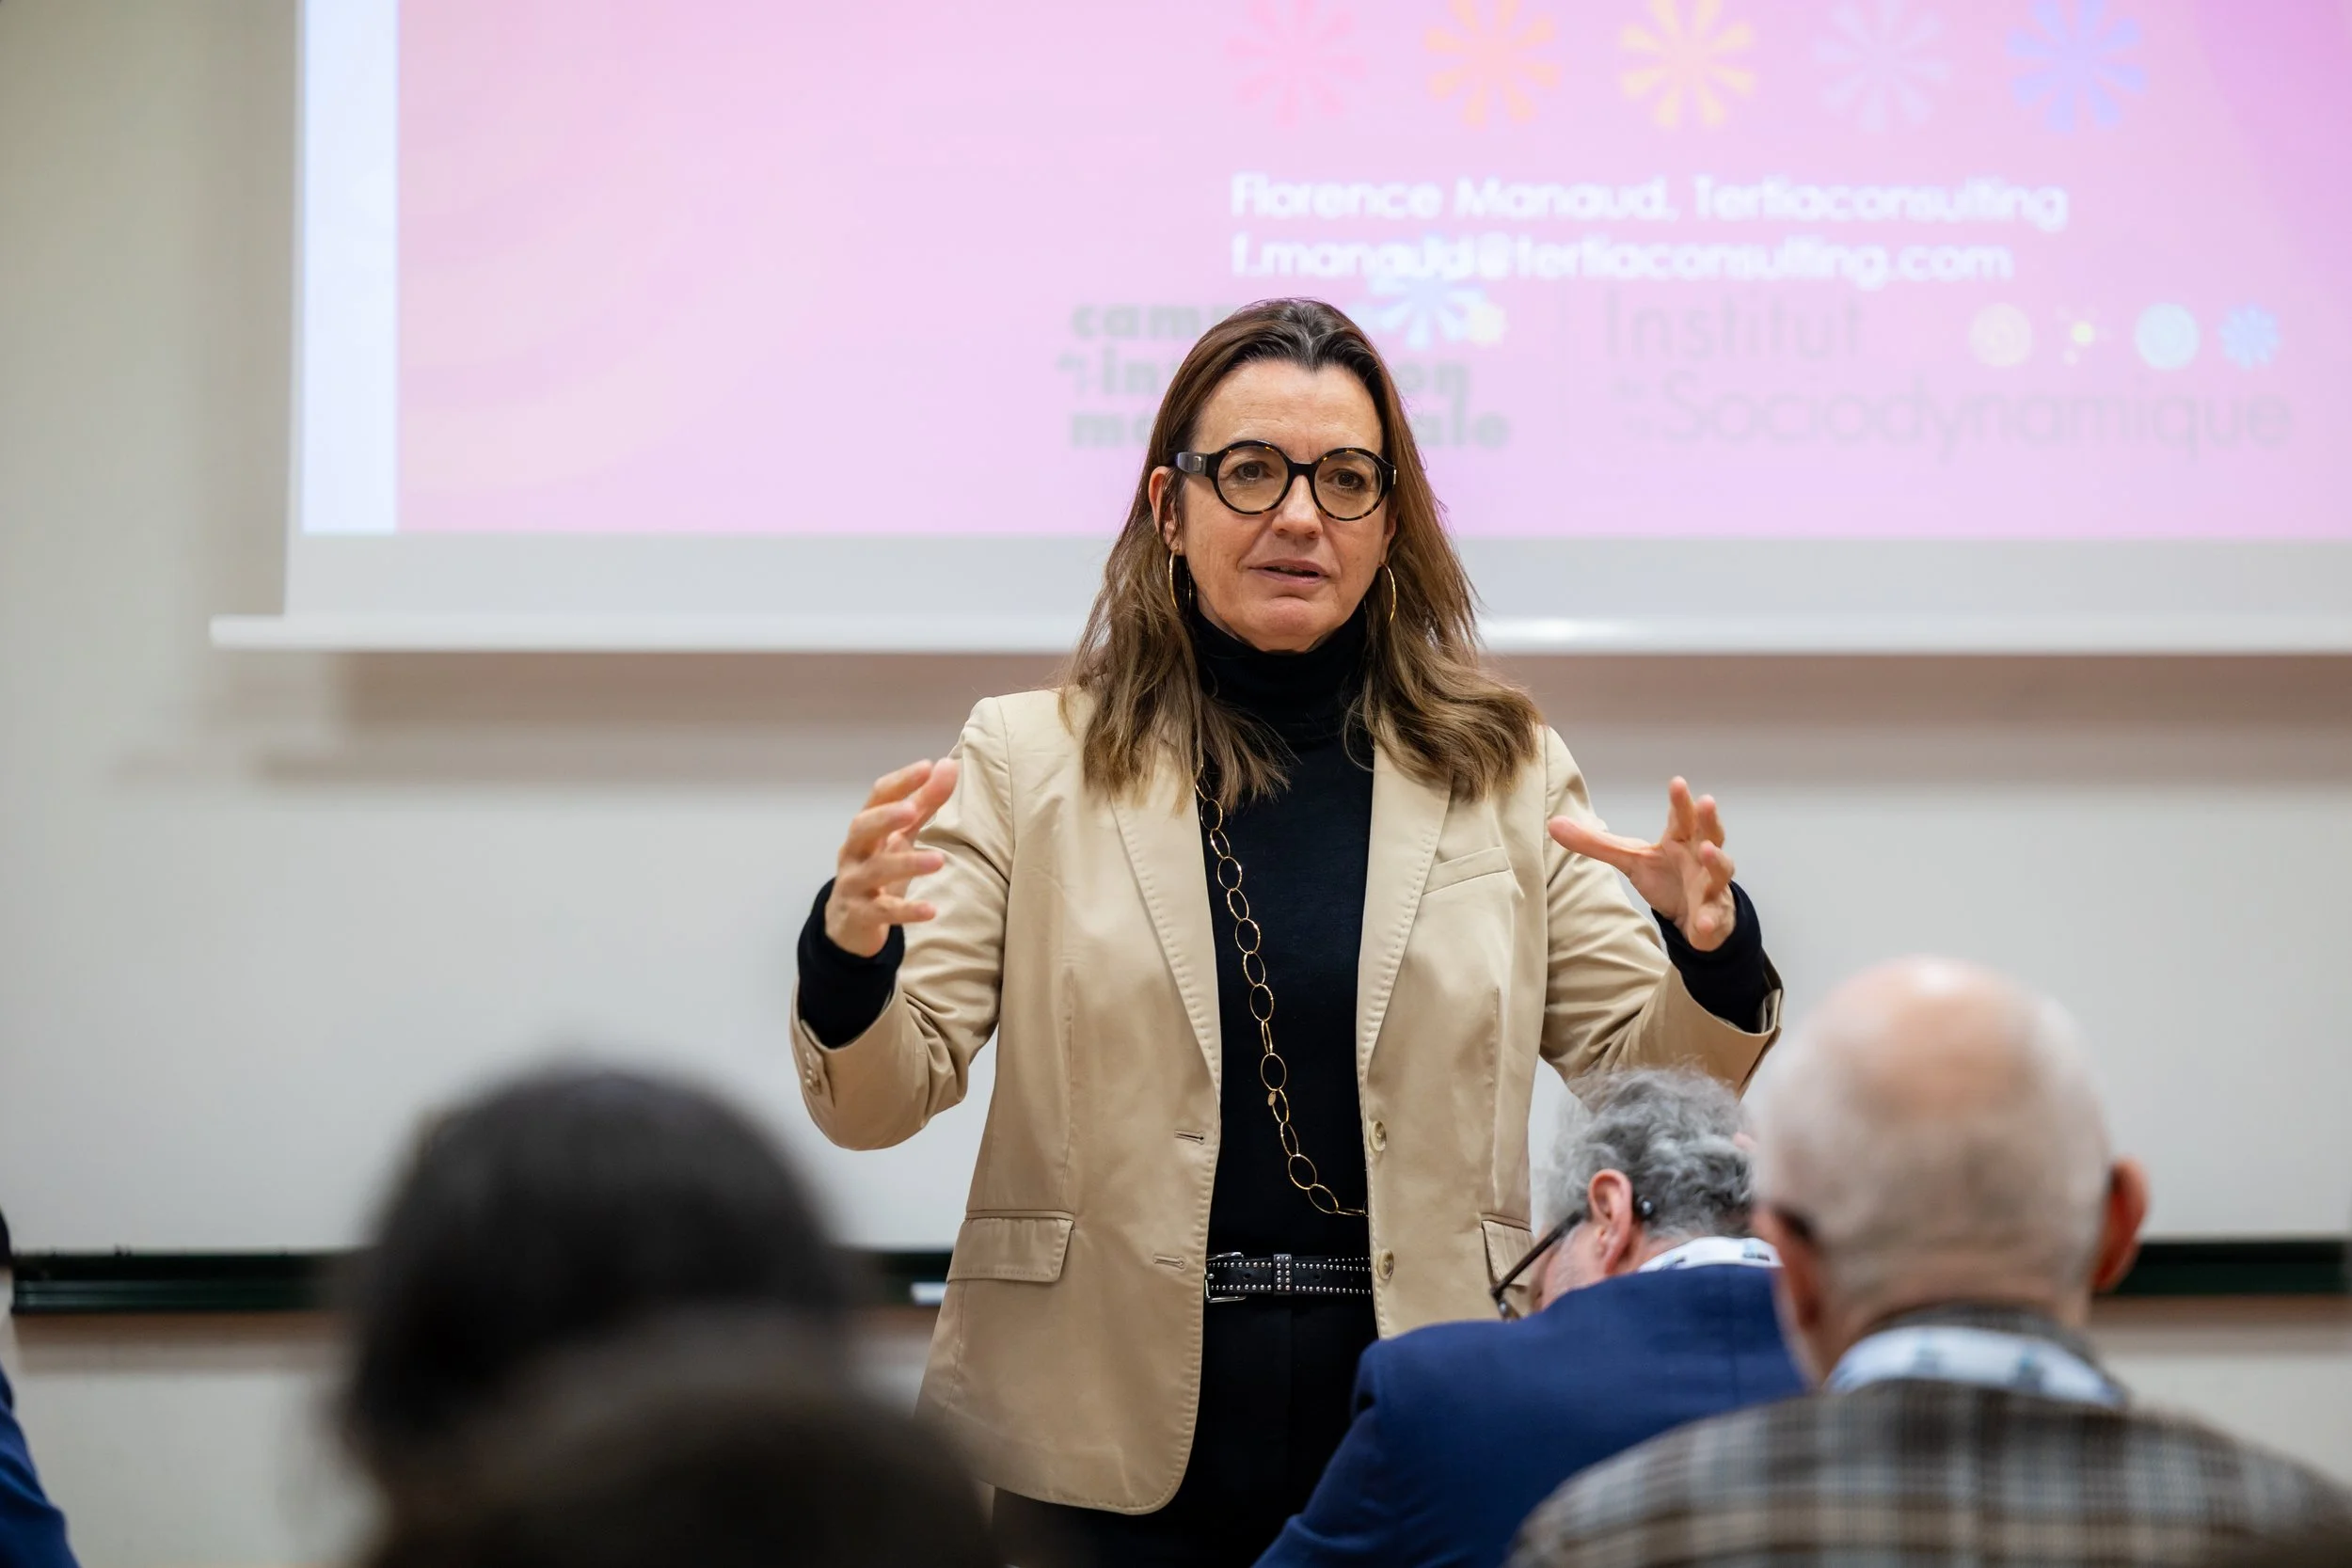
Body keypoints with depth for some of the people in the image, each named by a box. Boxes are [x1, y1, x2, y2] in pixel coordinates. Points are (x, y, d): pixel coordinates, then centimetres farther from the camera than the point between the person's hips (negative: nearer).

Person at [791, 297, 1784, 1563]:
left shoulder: (1504, 774, 8)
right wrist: (851, 947, -22)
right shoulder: (1030, 759, 4)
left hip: (1414, 1445, 1)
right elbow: (878, 1103, -1)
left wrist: (1711, 949, -15)